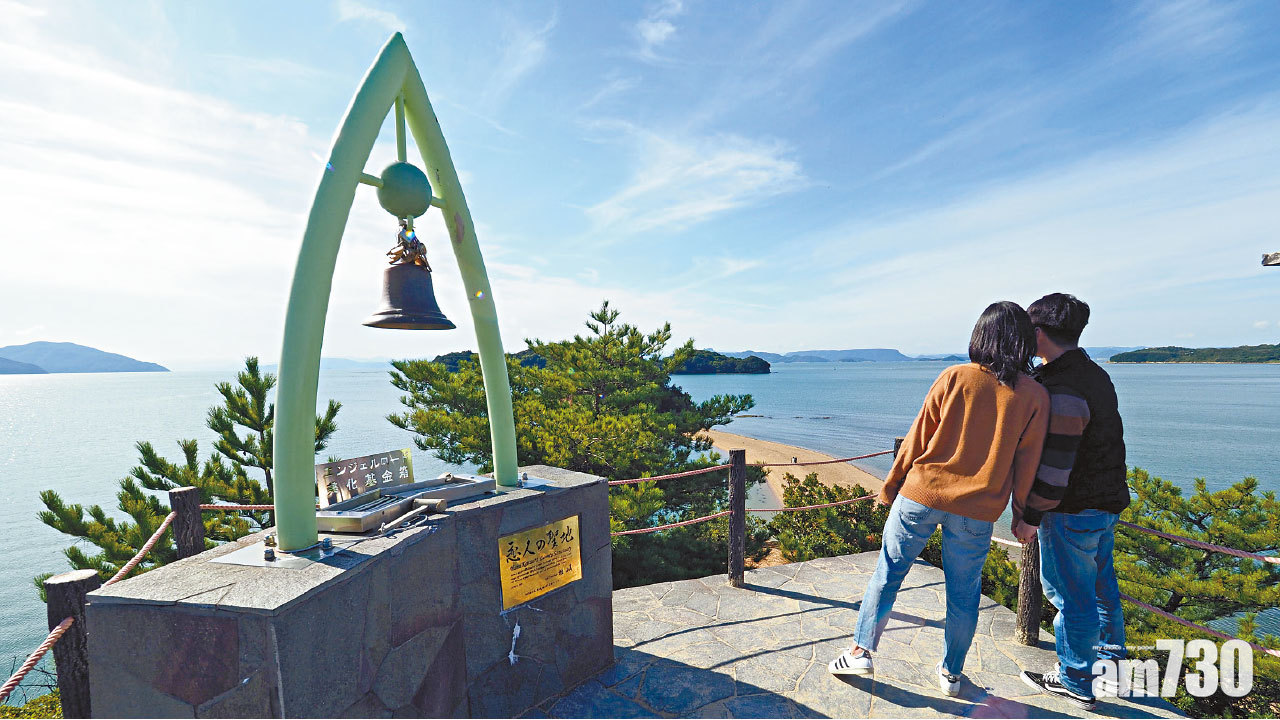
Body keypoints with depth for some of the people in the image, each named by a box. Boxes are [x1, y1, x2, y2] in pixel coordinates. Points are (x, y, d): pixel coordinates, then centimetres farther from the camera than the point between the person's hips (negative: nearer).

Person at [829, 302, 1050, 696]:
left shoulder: (954, 378, -7)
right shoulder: (1035, 396, -3)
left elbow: (917, 438, -4)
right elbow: (1027, 464, 2)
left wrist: (890, 485, 7)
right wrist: (1021, 515, 15)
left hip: (921, 494, -1)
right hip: (977, 511, 2)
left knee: (887, 574, 11)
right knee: (963, 593, 18)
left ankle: (861, 651, 21)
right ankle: (951, 673, 34)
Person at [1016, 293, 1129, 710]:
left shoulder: (1060, 389, -26)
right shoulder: (1096, 375, 7)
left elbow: (1057, 463, -26)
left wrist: (1032, 516, -17)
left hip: (1073, 509, -10)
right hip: (1108, 502, 10)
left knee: (1071, 594, 5)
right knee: (1100, 583, 25)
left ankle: (1076, 683, 21)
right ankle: (1112, 659, 44)